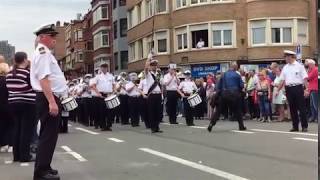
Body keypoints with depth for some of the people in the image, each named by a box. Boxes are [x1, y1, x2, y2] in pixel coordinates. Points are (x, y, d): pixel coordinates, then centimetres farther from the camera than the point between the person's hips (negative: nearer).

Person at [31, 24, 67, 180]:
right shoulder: (42, 53, -13)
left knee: (48, 135, 15)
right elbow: (44, 79, -23)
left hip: (50, 98, 11)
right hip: (48, 99, -11)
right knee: (48, 135, -8)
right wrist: (52, 102, -28)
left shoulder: (45, 53, 21)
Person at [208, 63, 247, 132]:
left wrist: (219, 93, 15)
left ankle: (211, 124, -4)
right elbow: (241, 85, 3)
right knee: (237, 110, 11)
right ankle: (241, 126, 14)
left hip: (224, 94, 2)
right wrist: (238, 91, 21)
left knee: (218, 110, 4)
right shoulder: (237, 75, 1)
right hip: (234, 94, -1)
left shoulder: (224, 75, 8)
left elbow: (218, 86, 8)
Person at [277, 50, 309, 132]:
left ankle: (304, 126, 5)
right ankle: (295, 126, 13)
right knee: (292, 108, 7)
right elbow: (282, 80, 13)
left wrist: (306, 89, -14)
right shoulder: (285, 68, 13)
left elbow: (305, 78, -5)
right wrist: (278, 90, 9)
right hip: (289, 89, 4)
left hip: (298, 88, -4)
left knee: (301, 107, -1)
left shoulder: (299, 66, 0)